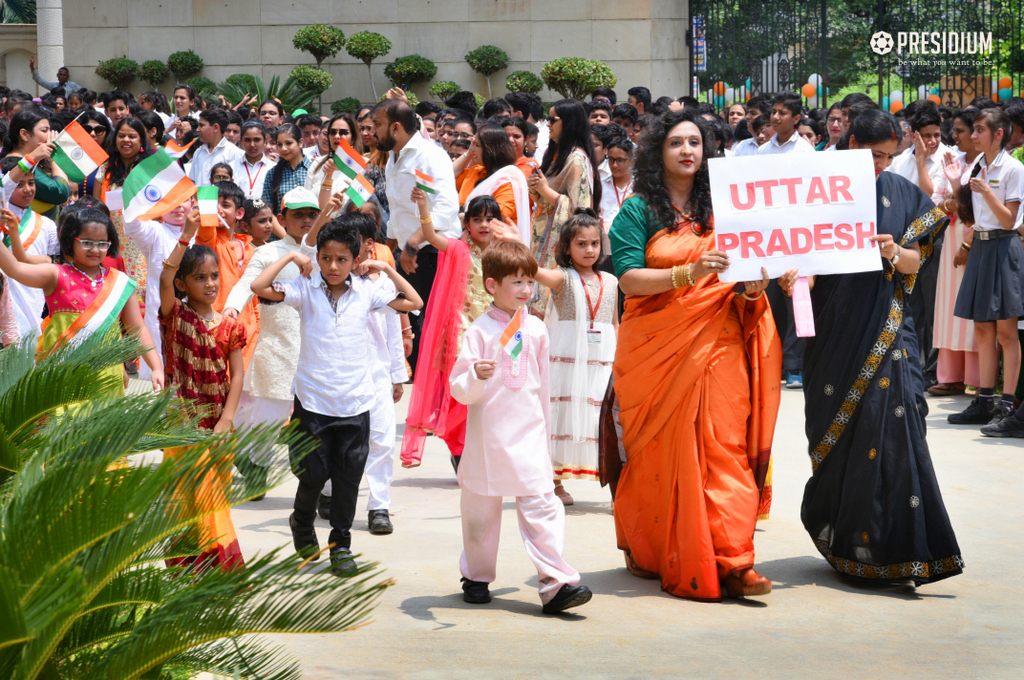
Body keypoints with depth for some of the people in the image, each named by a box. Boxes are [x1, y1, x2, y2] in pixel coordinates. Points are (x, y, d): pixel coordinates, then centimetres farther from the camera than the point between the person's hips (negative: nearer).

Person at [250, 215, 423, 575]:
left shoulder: (367, 291, 2)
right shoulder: (305, 289, -3)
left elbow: (414, 302, 7)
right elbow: (259, 287, -14)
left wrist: (387, 268, 2)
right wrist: (290, 257, -8)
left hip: (355, 403, 2)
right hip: (313, 401, -2)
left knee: (348, 476, 5)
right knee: (313, 474, 3)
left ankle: (341, 544, 19)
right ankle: (302, 523, 33)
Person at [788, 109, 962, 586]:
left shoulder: (903, 194, 8)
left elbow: (915, 263, 7)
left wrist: (895, 254, -15)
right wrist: (795, 277, -26)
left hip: (886, 329, 2)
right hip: (835, 327, -2)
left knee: (890, 422, -6)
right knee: (839, 430, 0)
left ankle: (892, 545, 2)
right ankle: (845, 542, 12)